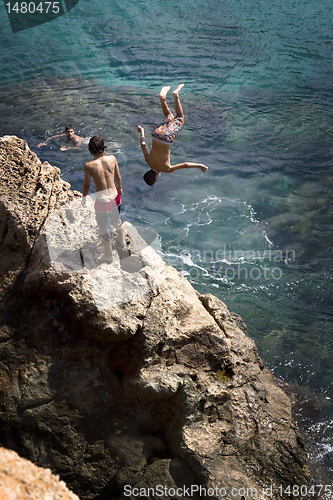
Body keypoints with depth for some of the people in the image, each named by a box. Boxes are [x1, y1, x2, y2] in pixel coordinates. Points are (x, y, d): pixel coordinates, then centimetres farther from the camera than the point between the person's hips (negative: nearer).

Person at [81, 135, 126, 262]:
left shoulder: (89, 166, -20)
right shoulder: (112, 158, -10)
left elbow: (87, 185, -9)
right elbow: (118, 177, 4)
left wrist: (84, 199, 9)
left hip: (102, 200, -4)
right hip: (114, 196, 4)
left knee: (104, 227, 15)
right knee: (117, 220, 31)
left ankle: (108, 255, 32)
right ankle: (123, 242, 55)